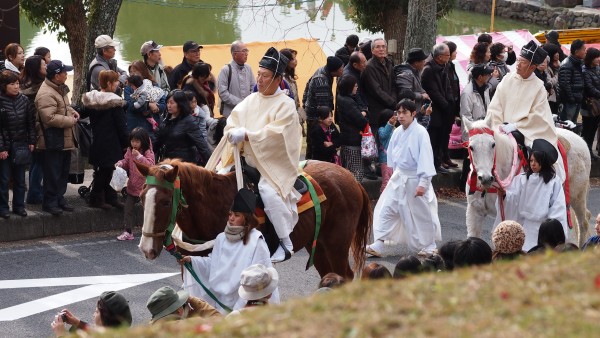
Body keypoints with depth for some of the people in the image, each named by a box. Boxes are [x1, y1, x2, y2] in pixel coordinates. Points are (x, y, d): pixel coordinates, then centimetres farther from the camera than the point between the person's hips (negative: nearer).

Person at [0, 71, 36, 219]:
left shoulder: (24, 100, 2)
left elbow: (31, 123, 7)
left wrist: (31, 142, 2)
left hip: (21, 145, 4)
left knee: (20, 178, 10)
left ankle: (19, 206, 19)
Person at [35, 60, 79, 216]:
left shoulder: (60, 89, 12)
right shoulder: (46, 94, -22)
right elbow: (50, 117, -28)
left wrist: (72, 111, 8)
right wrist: (70, 121, -19)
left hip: (65, 140, 10)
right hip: (53, 142, -10)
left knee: (63, 172, 16)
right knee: (53, 174, -3)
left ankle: (59, 199, 26)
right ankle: (50, 202, 4)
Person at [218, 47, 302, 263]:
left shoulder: (285, 105, -7)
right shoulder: (251, 100, 11)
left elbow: (275, 134, -20)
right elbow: (232, 123, 8)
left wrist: (247, 135, -25)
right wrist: (234, 134, -14)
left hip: (274, 164, -7)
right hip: (249, 160, 7)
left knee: (268, 191, -30)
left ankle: (286, 243, -19)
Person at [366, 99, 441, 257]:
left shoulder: (420, 132, -17)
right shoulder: (397, 132, 1)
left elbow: (426, 158, -18)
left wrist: (423, 183, -20)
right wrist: (396, 172, 15)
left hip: (415, 179, -6)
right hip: (398, 178, 6)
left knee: (421, 213, 8)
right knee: (385, 209, -1)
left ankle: (428, 246, 27)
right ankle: (378, 245, -1)